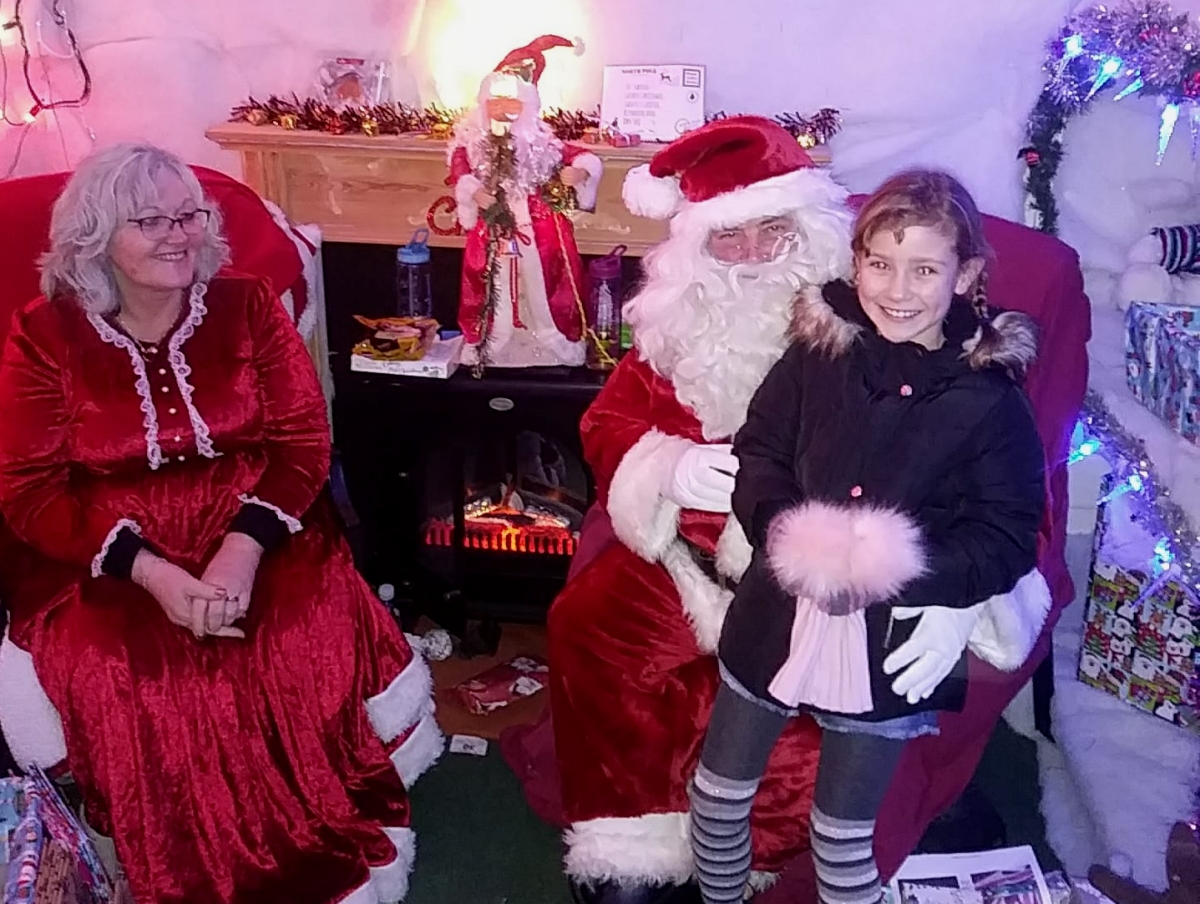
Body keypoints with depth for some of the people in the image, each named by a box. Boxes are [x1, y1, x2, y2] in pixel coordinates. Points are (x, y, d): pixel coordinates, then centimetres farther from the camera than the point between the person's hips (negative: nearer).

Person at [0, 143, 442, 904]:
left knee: (316, 651, -25)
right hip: (105, 565, 0)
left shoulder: (248, 307, 2)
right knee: (128, 686, -27)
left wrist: (245, 547, -21)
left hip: (255, 539, 1)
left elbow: (304, 441, -3)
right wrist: (148, 571, -20)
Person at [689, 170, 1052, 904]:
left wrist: (903, 573, -25)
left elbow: (1008, 534, -10)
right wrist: (788, 535, -20)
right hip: (778, 615, 3)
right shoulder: (817, 352, -4)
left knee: (845, 833, 15)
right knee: (721, 789, 20)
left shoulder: (991, 399, -10)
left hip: (891, 644, -3)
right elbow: (758, 452, -1)